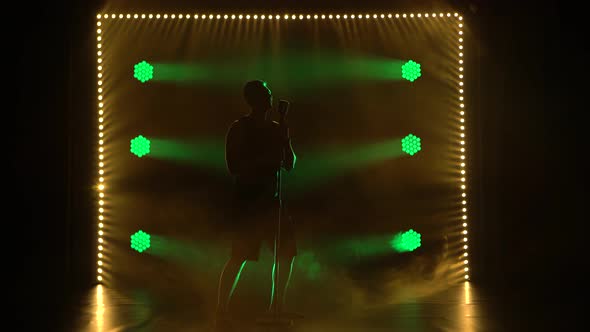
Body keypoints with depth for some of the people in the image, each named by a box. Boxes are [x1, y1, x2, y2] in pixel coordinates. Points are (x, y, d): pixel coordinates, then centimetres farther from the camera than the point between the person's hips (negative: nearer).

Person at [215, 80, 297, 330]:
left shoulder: (275, 129, 12)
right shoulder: (239, 129, -5)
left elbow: (289, 165, 11)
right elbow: (234, 167, -12)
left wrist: (285, 141, -4)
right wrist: (265, 158, -18)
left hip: (271, 200, 7)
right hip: (247, 200, -7)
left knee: (287, 251, 7)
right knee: (239, 256, -11)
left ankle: (277, 304, 20)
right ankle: (221, 310, -3)